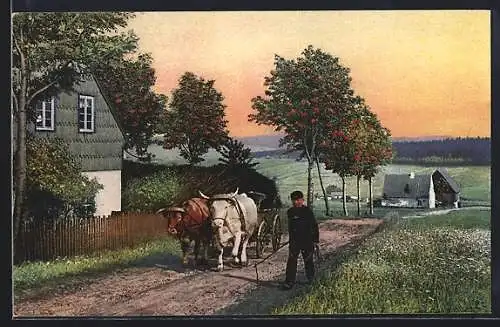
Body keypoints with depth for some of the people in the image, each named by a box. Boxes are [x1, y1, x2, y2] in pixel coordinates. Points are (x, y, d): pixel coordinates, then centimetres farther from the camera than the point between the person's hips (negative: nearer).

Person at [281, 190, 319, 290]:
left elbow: (315, 226, -5)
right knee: (291, 260, -5)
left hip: (307, 241, -3)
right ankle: (289, 281, -3)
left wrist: (315, 240, -7)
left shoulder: (308, 211, -9)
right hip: (294, 241, 3)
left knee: (308, 260, 10)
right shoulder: (290, 212, 5)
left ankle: (311, 280, 28)